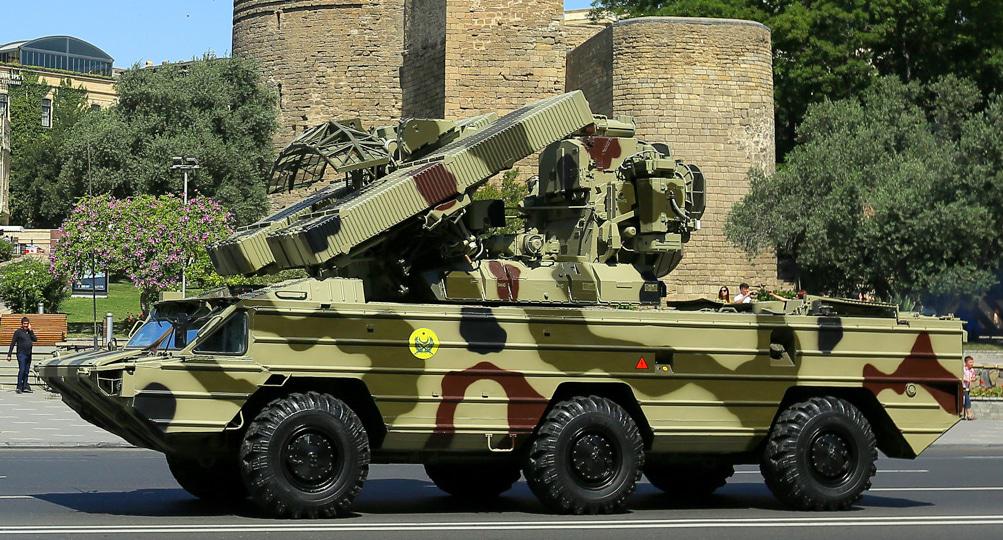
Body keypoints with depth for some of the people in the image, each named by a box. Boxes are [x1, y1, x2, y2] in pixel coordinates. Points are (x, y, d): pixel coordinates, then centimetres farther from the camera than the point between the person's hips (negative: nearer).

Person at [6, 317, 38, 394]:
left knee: (26, 371, 8)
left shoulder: (30, 332, 13)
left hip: (29, 355, 5)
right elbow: (12, 344, -3)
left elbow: (35, 339, 0)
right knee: (21, 370, -14)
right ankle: (19, 387, -13)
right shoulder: (18, 332, -2)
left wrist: (30, 330, -5)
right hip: (21, 354, -5)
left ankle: (25, 387, 11)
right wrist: (9, 355, -8)